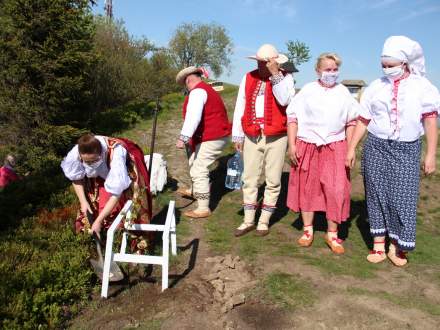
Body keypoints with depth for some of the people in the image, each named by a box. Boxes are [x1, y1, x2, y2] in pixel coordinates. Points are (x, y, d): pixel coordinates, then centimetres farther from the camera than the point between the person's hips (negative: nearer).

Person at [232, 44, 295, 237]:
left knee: (273, 181, 4)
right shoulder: (248, 78, 9)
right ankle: (248, 221, 19)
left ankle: (264, 221, 18)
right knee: (249, 179, 7)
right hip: (252, 136, 3)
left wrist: (276, 74, -16)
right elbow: (240, 107, 9)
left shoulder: (285, 78, 1)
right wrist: (237, 134, 5)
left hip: (276, 137, -2)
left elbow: (285, 100, -18)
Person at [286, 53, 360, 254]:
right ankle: (308, 230, 24)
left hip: (335, 148, 1)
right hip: (307, 147, 0)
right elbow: (293, 118, 1)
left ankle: (332, 234, 13)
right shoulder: (307, 90, 2)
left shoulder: (343, 92, 6)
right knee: (306, 188, 8)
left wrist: (350, 148, 2)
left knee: (336, 191, -3)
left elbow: (351, 122, 8)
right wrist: (292, 145, -5)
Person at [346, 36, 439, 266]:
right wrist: (351, 148, 5)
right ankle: (378, 244, 16)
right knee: (377, 194, 5)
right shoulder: (376, 87, 6)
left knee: (403, 197, -2)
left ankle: (397, 246, 14)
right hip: (376, 147, 2)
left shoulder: (421, 86, 2)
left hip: (406, 150, -2)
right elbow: (362, 121, 8)